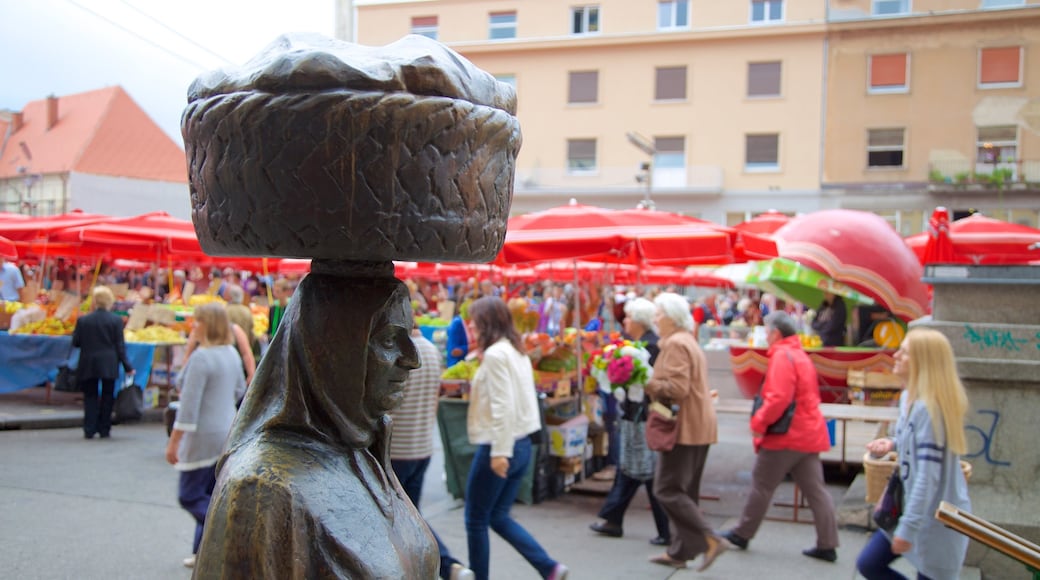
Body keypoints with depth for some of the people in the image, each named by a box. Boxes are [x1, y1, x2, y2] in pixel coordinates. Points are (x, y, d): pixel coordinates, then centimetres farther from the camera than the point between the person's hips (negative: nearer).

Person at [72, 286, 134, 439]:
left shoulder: (83, 320, -2)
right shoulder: (116, 320, -5)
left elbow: (75, 343, 2)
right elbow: (120, 346, -5)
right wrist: (127, 366, 0)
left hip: (88, 365, 1)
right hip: (109, 365, -1)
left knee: (90, 396, 10)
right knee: (107, 396, 8)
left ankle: (89, 429, 5)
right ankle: (104, 429, 9)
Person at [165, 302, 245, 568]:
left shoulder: (201, 358, -19)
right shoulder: (232, 354, 6)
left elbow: (189, 405, -19)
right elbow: (239, 390, 19)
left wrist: (173, 442, -14)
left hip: (204, 437, -8)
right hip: (228, 433, 8)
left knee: (189, 496, 2)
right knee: (209, 495, 16)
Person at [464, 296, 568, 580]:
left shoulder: (495, 354, -16)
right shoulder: (517, 351, 11)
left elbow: (503, 406, -22)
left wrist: (499, 451, -21)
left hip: (499, 446, -9)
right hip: (521, 444, 9)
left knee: (475, 520, 7)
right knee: (498, 517, 16)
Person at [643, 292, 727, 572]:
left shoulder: (675, 344, -14)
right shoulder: (689, 341, 19)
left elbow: (678, 387, -23)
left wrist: (647, 384, -12)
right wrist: (655, 384, 14)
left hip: (684, 428, -10)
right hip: (698, 426, 11)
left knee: (667, 490, -7)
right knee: (685, 491, 13)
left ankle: (710, 541, -9)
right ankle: (679, 551, 18)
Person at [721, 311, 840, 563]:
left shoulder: (782, 356, -15)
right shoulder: (800, 355, 16)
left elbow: (778, 398, -25)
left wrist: (759, 421, -15)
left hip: (786, 435, -9)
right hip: (808, 432, 9)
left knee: (762, 484, 4)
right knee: (815, 489, 7)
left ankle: (742, 534, 14)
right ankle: (828, 545, 8)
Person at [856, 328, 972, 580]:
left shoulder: (929, 407, -24)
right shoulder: (908, 398, 4)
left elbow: (928, 476, -26)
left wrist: (908, 527, -24)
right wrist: (892, 445, 0)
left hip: (936, 518, -9)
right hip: (910, 507, 9)